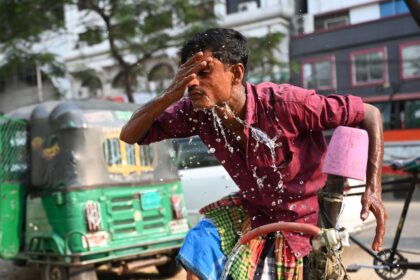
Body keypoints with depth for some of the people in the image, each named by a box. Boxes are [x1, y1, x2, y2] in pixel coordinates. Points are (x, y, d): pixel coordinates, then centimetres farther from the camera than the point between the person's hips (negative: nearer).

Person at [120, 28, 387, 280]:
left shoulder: (285, 103, -32)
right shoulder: (197, 112, -16)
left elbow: (370, 115, -23)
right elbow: (129, 135, -14)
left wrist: (373, 189, -30)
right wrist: (171, 95, -31)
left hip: (297, 219, -4)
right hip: (250, 208, 5)